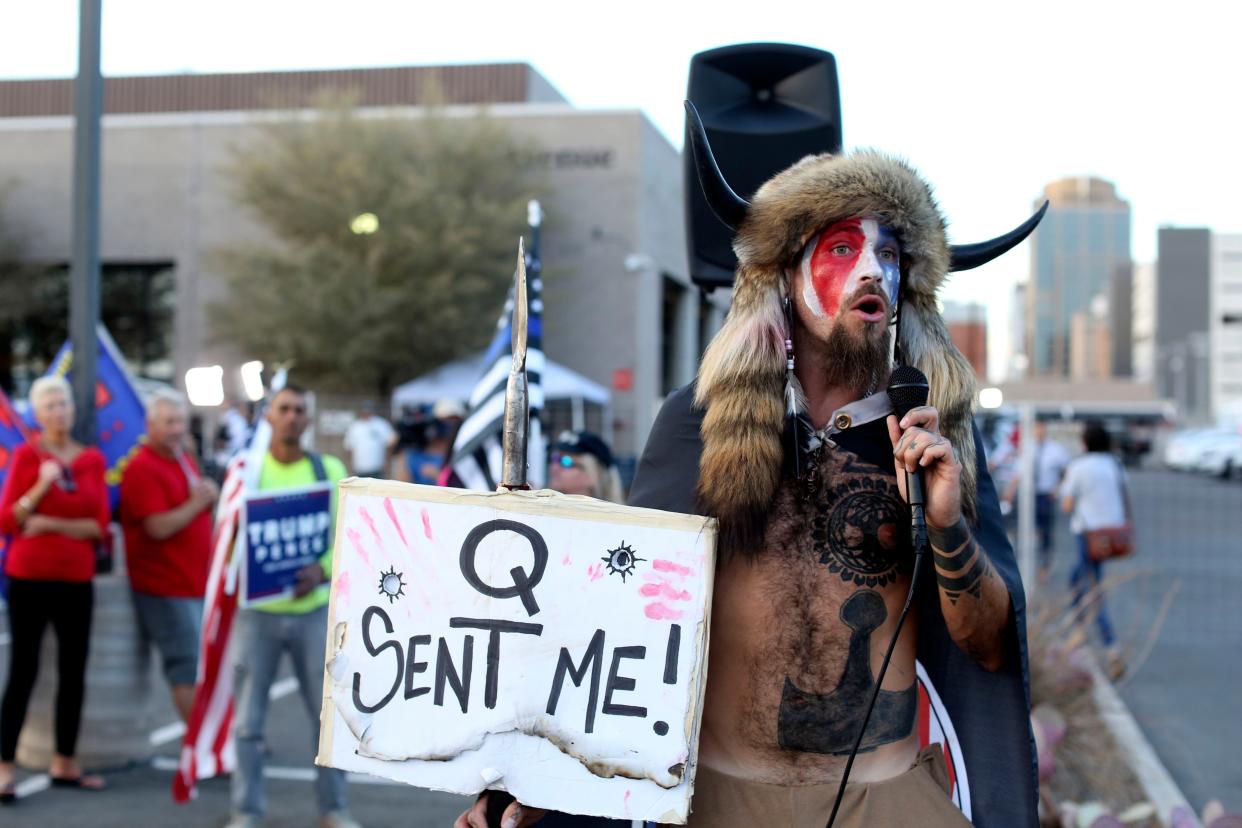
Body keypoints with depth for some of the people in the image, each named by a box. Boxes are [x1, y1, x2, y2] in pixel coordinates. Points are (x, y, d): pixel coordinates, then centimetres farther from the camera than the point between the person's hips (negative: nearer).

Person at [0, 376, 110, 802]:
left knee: (74, 672, 7)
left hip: (76, 580, 3)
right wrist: (42, 485, -18)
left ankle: (64, 764, 18)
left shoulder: (92, 459, 5)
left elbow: (100, 525, 0)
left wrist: (48, 523, -10)